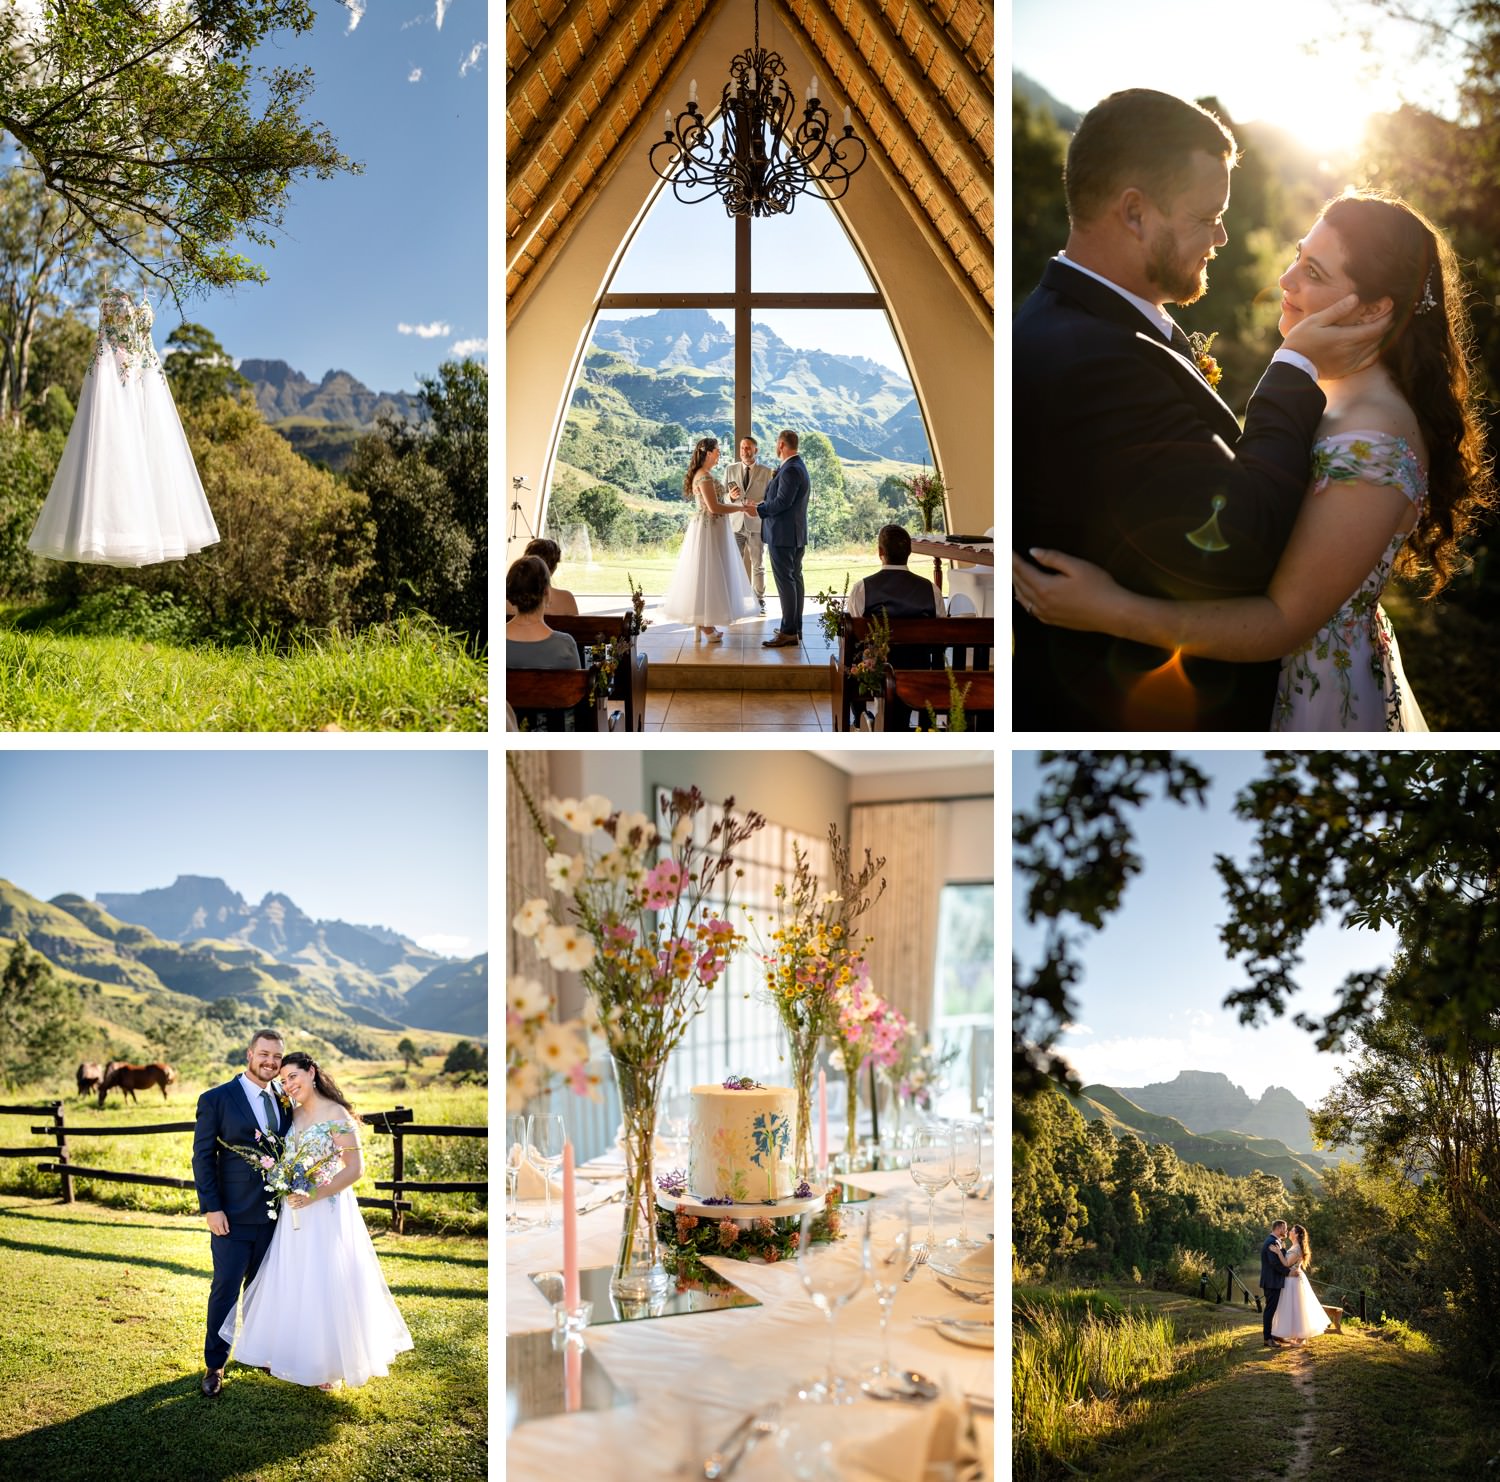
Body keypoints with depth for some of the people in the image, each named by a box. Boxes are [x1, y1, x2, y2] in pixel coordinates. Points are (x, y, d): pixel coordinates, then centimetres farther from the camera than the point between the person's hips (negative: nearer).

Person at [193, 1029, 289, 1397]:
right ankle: (214, 1365, 12)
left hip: (274, 1214, 5)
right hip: (233, 1215, -5)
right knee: (225, 1290, 1)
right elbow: (202, 1157, -9)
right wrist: (211, 1208, -15)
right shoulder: (216, 1100, -7)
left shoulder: (284, 1102, 8)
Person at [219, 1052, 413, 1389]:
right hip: (294, 1212, 7)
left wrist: (314, 1196, -22)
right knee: (293, 1285, 11)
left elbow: (355, 1169, -16)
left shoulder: (336, 1114, -13)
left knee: (327, 1285, 1)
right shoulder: (293, 1114, 8)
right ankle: (295, 1355, 26)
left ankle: (332, 1365, 16)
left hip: (328, 1211, -6)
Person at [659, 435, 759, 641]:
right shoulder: (705, 476, -17)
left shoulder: (703, 474, 14)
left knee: (706, 574, 12)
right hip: (709, 529, -10)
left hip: (709, 529, 10)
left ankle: (703, 624, 16)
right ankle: (705, 626, -1)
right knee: (707, 573, -5)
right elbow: (713, 507, -23)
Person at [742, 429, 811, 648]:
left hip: (783, 535, -11)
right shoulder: (798, 466, 14)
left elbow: (782, 502, -23)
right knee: (794, 579, 13)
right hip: (796, 534, 11)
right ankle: (795, 629, 19)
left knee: (785, 581, -9)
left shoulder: (790, 470, -19)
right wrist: (762, 504, 16)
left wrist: (758, 509, -10)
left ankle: (788, 632, -10)